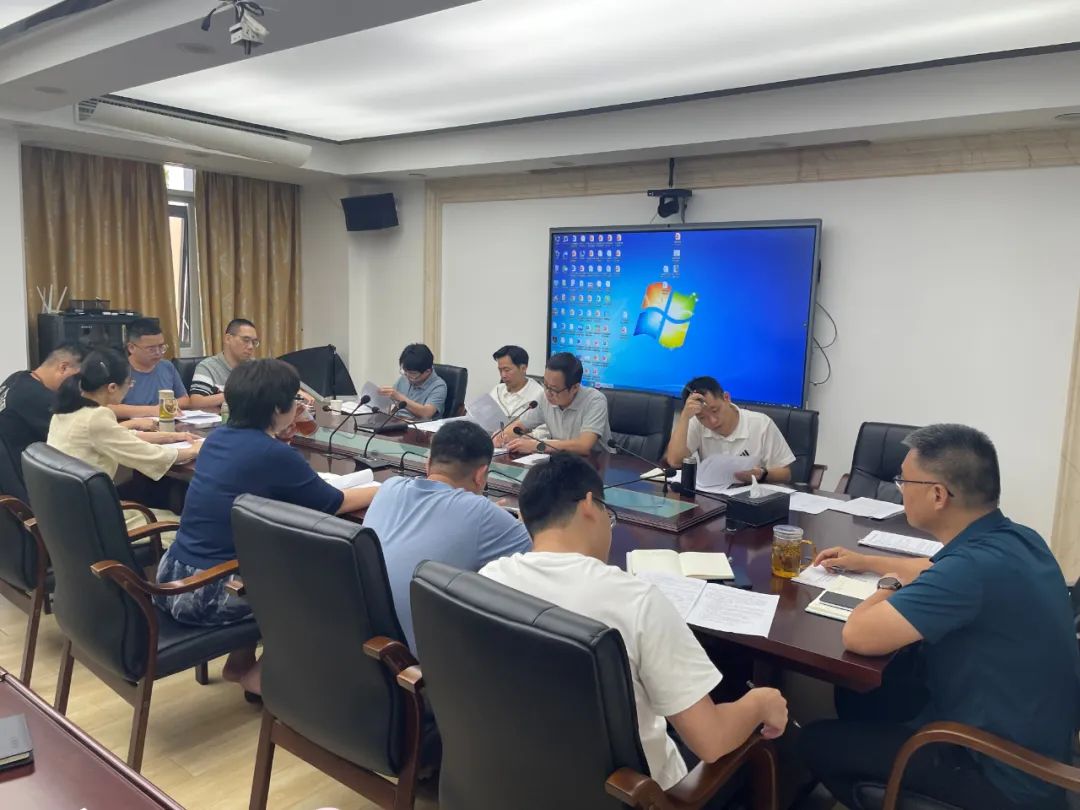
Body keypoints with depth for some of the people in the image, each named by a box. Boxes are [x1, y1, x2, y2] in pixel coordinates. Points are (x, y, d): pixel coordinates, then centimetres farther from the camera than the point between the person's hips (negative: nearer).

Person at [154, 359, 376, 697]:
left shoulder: (218, 437, 4)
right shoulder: (274, 454, -17)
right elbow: (335, 504, -4)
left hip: (172, 579, 8)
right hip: (206, 594, -8)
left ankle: (240, 661, 33)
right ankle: (260, 672, 23)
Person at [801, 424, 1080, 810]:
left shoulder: (975, 565, -34)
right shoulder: (1016, 538, -3)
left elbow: (858, 636, -32)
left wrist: (889, 586, -12)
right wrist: (866, 561, 23)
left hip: (1004, 772, -9)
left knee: (818, 742, 2)